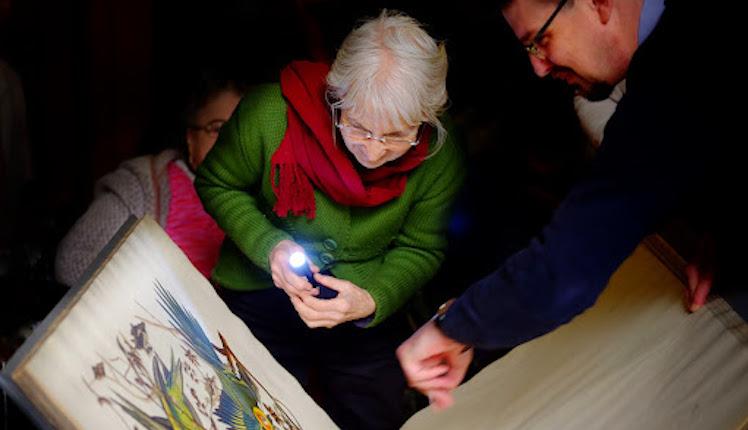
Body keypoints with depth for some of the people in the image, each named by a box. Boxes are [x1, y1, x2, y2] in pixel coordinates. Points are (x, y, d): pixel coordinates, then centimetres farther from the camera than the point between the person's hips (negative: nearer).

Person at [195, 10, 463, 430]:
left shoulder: (441, 157, -18)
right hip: (261, 298, -1)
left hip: (368, 310, 2)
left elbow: (420, 249, -6)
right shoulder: (273, 112, -24)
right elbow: (217, 185, -7)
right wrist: (268, 245, -23)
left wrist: (373, 300, -24)